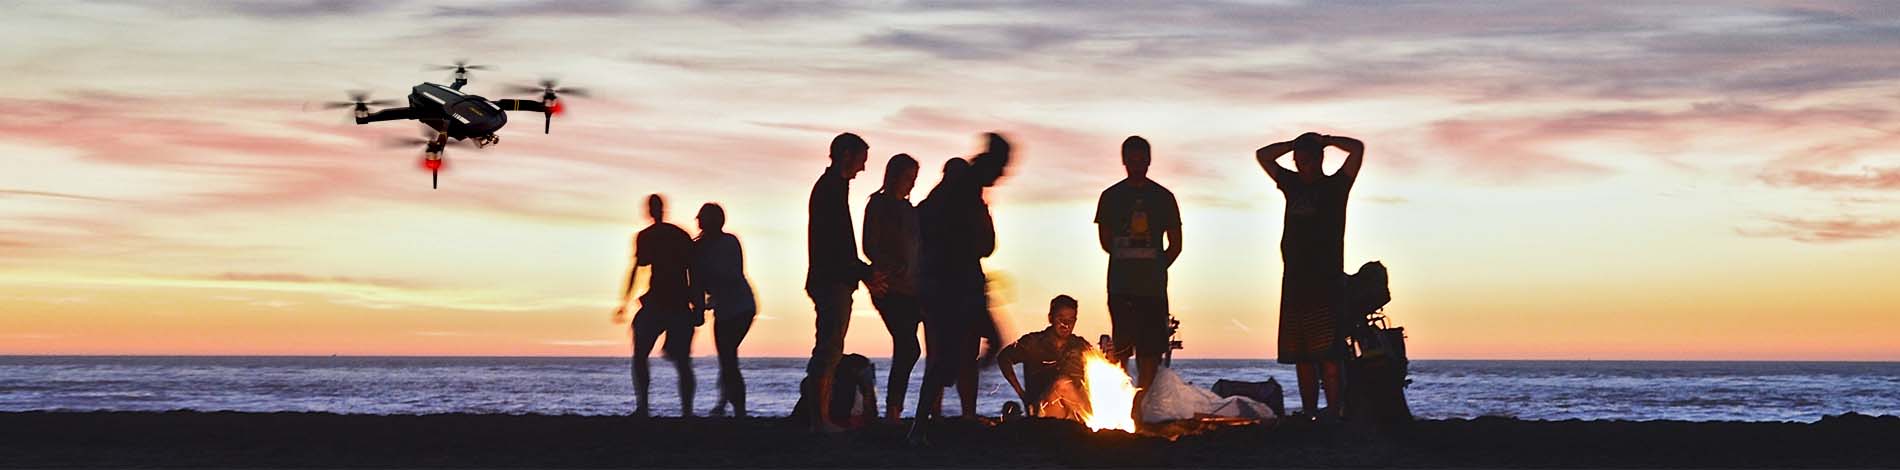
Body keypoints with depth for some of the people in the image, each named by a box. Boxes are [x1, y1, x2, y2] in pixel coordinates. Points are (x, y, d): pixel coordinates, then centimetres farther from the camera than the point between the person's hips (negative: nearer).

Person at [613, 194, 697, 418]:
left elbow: (637, 269, -7)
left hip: (656, 303, -3)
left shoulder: (645, 236, 0)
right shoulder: (681, 235, 12)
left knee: (640, 356, 7)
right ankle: (687, 411, -4)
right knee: (682, 361, 7)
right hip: (681, 305, 3)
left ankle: (642, 406, -6)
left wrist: (624, 302, -5)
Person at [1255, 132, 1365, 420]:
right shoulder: (1293, 184, 18)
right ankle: (1309, 416, 6)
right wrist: (1295, 144, 17)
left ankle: (1333, 415, -17)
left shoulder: (1335, 186, 4)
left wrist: (1324, 140, 6)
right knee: (1301, 358, 4)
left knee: (1328, 357, -13)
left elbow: (1357, 148, -7)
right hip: (1294, 282, 6)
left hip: (1326, 282, -6)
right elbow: (1262, 155, 27)